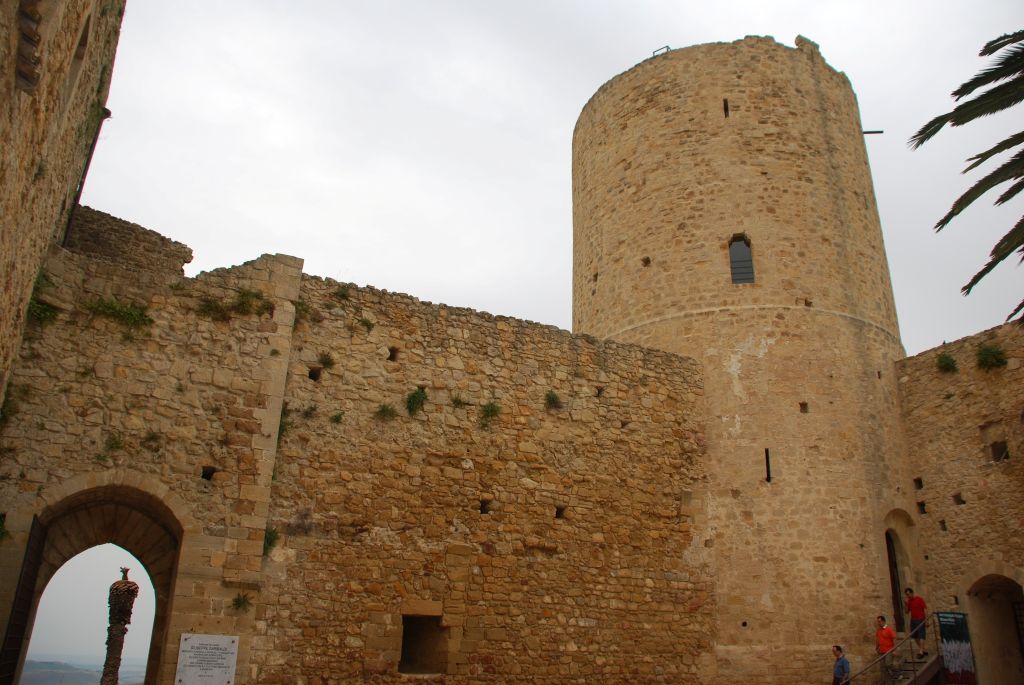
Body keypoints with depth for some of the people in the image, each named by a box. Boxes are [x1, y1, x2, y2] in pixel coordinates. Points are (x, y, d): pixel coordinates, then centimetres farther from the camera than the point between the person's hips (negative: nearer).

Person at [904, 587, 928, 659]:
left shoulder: (919, 599, -8)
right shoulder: (909, 601, 9)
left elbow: (925, 609, -9)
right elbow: (907, 612, 11)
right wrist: (906, 604, -5)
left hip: (920, 620, -7)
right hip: (913, 620, 7)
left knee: (921, 636, -9)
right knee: (915, 636, 8)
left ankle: (921, 652, -14)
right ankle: (924, 650, 19)